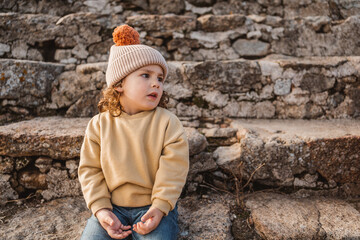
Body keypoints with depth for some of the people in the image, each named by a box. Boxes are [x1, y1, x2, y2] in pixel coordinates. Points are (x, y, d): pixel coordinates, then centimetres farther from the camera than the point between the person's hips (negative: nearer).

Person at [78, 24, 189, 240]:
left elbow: (174, 169, -9)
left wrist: (160, 207, -17)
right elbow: (90, 169, 1)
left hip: (154, 206, -1)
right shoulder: (100, 124, -1)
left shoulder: (167, 122, -7)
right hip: (112, 207, 2)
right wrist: (101, 209, -9)